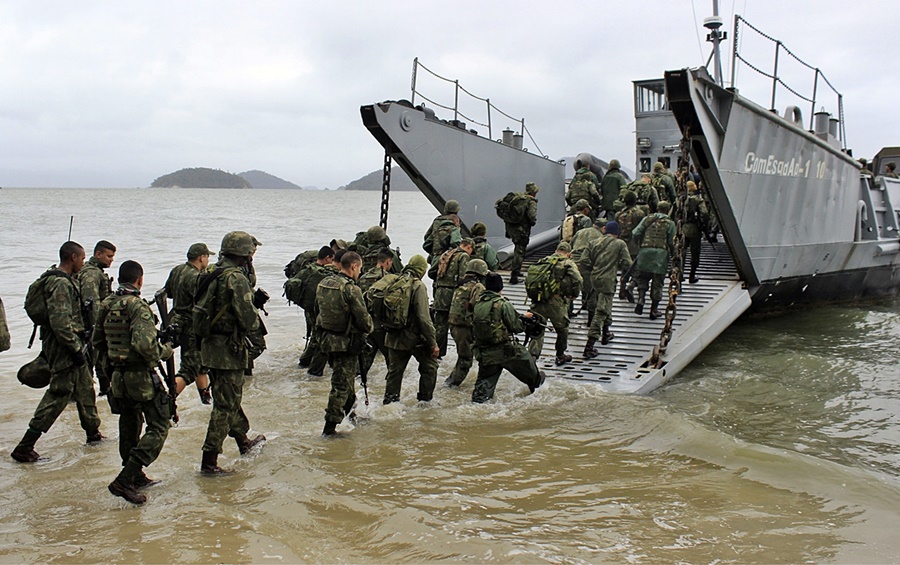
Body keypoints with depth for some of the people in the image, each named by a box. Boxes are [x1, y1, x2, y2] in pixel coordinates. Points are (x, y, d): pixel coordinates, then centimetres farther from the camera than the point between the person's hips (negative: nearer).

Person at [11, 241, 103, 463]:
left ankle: (93, 432, 35)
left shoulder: (61, 280, 12)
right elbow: (60, 322, -27)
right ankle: (24, 448, 0)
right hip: (64, 352, -10)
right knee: (57, 397, -5)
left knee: (85, 389, 20)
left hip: (69, 349, 10)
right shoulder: (61, 284, -20)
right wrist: (76, 349, -21)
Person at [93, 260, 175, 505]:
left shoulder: (106, 305, 6)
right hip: (141, 375, -8)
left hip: (117, 376, 8)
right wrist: (164, 351, -11)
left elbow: (97, 342, 14)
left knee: (129, 426, 20)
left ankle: (135, 477, 31)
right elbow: (144, 344, -29)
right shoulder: (138, 306, -19)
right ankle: (125, 480, -9)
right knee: (158, 428, 0)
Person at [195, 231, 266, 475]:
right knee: (225, 405, -2)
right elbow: (248, 318, -21)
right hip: (229, 349, -9)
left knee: (229, 398, 23)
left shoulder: (212, 276, 10)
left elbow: (199, 310, 16)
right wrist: (256, 320, -1)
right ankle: (209, 461, 1)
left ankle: (244, 442, 41)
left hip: (211, 345, 9)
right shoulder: (236, 278, -18)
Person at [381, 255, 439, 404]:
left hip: (393, 337, 6)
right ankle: (425, 398, 19)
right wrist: (433, 343, -14)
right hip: (414, 337, -5)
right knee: (429, 365, 14)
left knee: (395, 370, 16)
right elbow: (424, 318, -19)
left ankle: (389, 401, 20)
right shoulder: (418, 285, -16)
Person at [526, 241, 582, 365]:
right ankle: (560, 356, 34)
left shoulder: (542, 261, 19)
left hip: (537, 303, 4)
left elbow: (528, 281, 16)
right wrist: (574, 295, 3)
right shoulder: (568, 264, 4)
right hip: (556, 303, -4)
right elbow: (577, 280, -13)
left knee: (537, 333, 9)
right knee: (562, 330, 20)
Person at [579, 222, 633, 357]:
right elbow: (627, 263, -5)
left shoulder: (594, 243, 10)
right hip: (608, 280, -6)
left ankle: (605, 333, 45)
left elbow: (583, 262, 3)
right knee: (601, 312, -7)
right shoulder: (620, 244, 0)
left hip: (595, 279, 6)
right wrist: (616, 265, 14)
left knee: (606, 306, 29)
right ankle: (589, 347, -13)